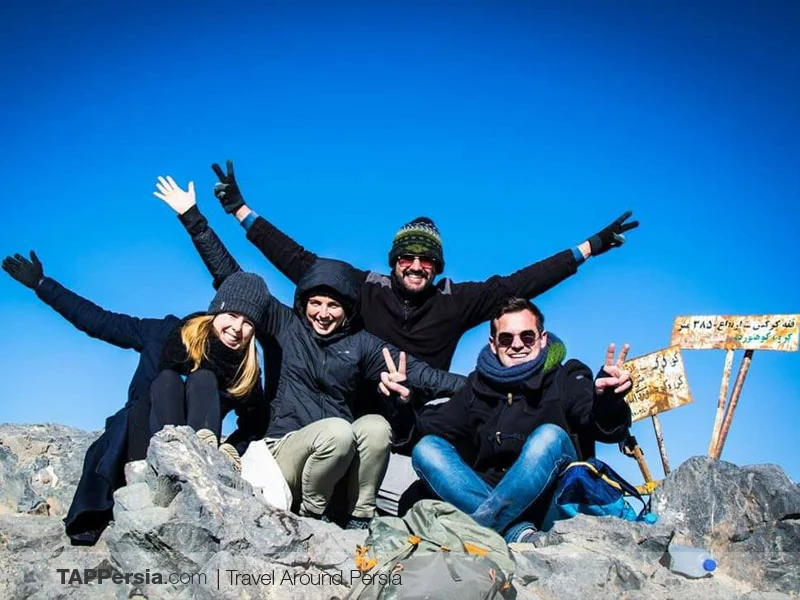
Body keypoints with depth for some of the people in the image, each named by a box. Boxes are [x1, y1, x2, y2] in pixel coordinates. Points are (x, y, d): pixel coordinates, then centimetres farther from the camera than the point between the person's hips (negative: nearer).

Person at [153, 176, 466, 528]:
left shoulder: (362, 344, 5)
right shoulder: (288, 325, 5)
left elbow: (415, 371, -6)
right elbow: (233, 279, 6)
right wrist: (192, 217, 5)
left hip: (339, 458, 2)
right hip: (287, 452, -1)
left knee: (377, 426, -29)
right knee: (338, 431, -32)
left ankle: (359, 520, -14)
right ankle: (311, 513, -8)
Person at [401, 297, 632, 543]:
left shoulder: (566, 380, 4)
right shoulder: (479, 386, 15)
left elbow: (606, 429, -14)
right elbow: (428, 428, 9)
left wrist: (607, 400, -36)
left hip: (552, 501, -3)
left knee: (550, 436, -29)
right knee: (426, 448, -14)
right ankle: (516, 531, -31)